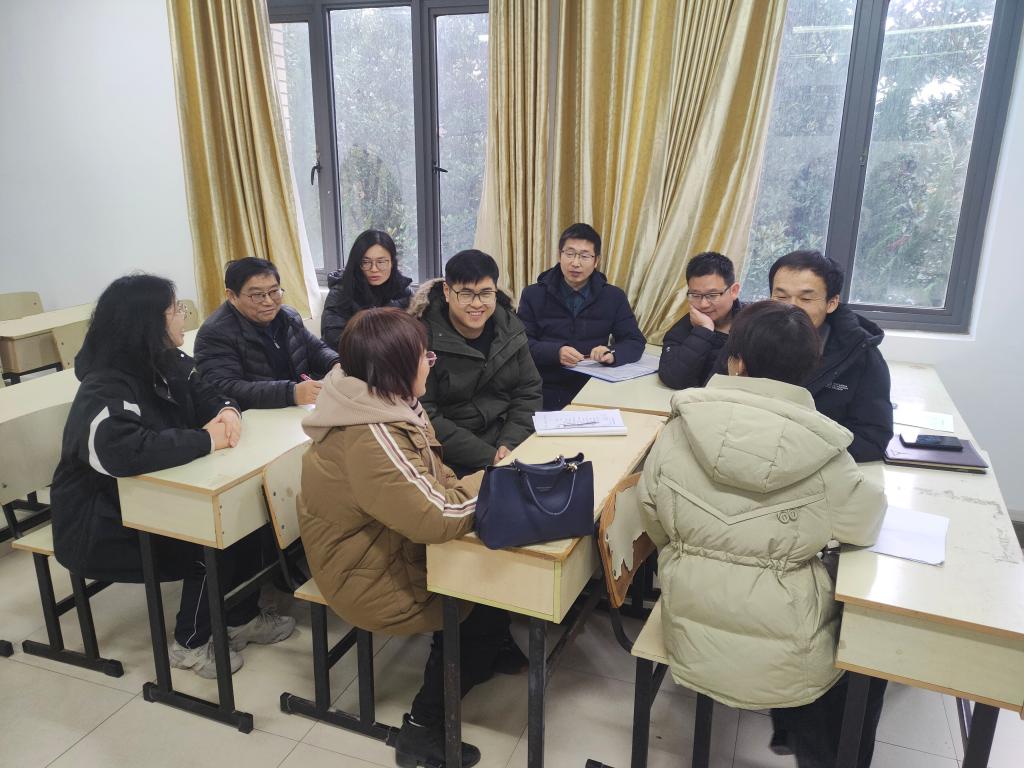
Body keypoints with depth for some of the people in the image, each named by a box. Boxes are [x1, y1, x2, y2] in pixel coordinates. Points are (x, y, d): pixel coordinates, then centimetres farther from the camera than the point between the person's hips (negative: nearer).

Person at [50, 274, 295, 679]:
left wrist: (227, 411, -16)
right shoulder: (106, 390, -29)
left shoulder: (166, 365, -1)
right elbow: (121, 452, -46)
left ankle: (242, 619, 11)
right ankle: (191, 643, 5)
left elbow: (205, 395, 10)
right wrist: (206, 440, -37)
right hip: (101, 523, -8)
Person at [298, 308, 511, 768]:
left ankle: (482, 657, 34)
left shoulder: (378, 406, -2)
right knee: (492, 596, 3)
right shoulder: (371, 438, -33)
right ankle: (423, 730, 18)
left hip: (387, 547, 8)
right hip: (373, 580, -8)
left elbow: (429, 482, 5)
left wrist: (479, 482, -10)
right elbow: (438, 518, -32)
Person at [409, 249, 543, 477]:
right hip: (456, 462, -5)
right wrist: (488, 457, -19)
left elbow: (529, 392, 6)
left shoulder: (510, 328, 3)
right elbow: (425, 418, -15)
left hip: (509, 445, 6)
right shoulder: (425, 338, -13)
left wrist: (510, 445, -10)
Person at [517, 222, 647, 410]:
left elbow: (636, 343, 6)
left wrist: (612, 354, -17)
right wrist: (556, 352, -21)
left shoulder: (614, 297, 9)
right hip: (546, 393, -2)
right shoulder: (533, 295, 6)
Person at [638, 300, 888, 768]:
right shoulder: (823, 455, -19)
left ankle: (794, 726, 50)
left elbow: (655, 525, -1)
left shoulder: (678, 431, -13)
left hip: (692, 633, 3)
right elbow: (866, 526, -1)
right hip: (783, 653, -2)